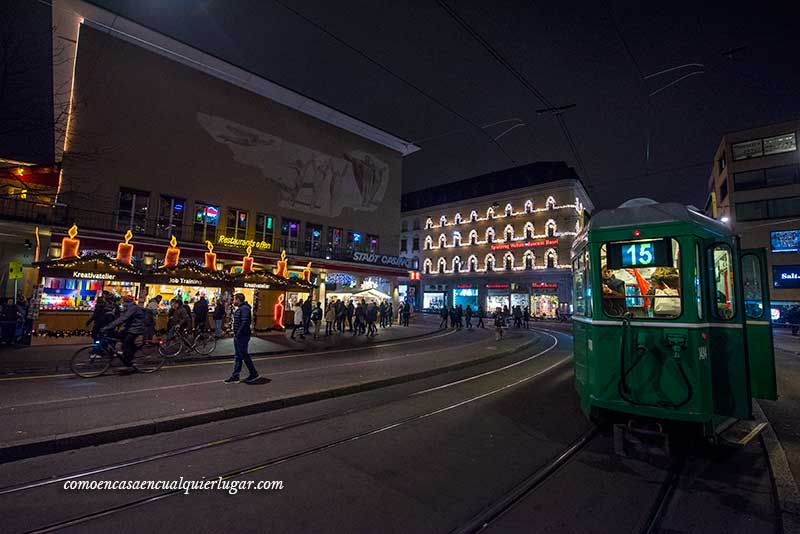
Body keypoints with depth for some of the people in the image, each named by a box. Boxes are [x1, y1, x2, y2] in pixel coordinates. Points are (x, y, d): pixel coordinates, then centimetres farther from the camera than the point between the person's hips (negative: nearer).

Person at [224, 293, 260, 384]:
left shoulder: (244, 308, -18)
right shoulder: (240, 308, 16)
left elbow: (244, 322, -26)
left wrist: (238, 334, -22)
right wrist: (236, 334, 14)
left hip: (242, 336, -10)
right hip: (238, 336, 10)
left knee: (244, 355, -2)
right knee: (238, 356, 12)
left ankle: (254, 374, 9)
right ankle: (235, 377, 18)